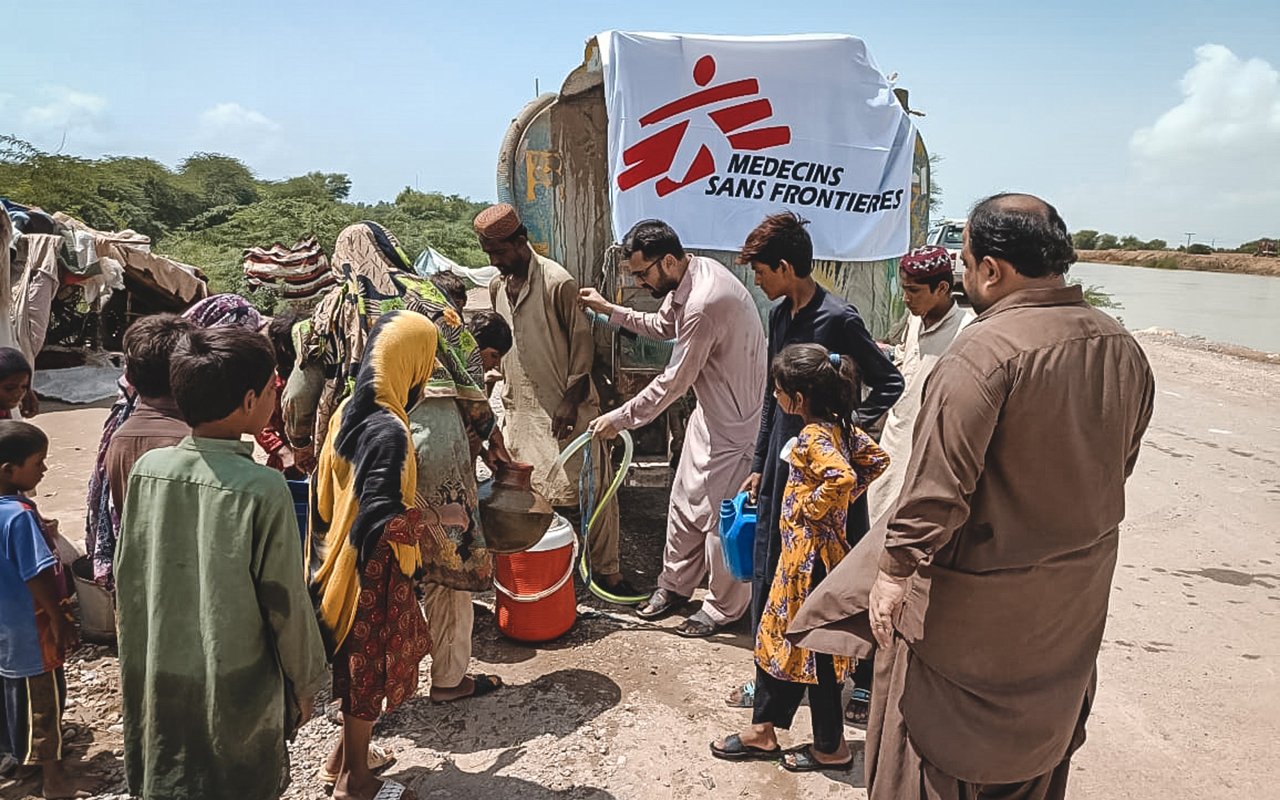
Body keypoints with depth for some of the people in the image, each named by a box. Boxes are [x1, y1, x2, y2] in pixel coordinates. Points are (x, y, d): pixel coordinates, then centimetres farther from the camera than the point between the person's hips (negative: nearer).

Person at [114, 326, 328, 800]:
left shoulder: (147, 469, -9)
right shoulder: (262, 488, -23)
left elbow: (127, 581, 3)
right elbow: (285, 602, -15)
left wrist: (138, 663, 18)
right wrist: (305, 682, 0)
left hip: (156, 684, 4)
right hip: (236, 688, -4)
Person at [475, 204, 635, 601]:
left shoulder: (557, 283, -14)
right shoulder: (497, 287, 8)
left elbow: (582, 343, -13)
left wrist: (571, 401, -17)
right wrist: (505, 396, 17)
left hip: (564, 407, -6)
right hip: (521, 406, 6)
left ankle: (605, 569, 10)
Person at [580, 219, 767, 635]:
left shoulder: (703, 304, -31)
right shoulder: (691, 274, 0)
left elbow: (674, 382, -24)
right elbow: (663, 325, 19)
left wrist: (620, 418, -13)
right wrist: (610, 310, 10)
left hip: (734, 418, -10)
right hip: (711, 409, 10)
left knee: (720, 515, 4)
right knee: (685, 500, 18)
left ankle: (723, 608, 24)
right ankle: (675, 584, 36)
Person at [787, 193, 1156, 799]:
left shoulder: (984, 352, -25)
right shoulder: (1123, 348, 0)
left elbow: (938, 484, -26)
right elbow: (1118, 466, 11)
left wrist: (895, 568, -16)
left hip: (976, 600, -7)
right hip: (1076, 596, 8)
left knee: (934, 748, 12)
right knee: (1037, 738, 25)